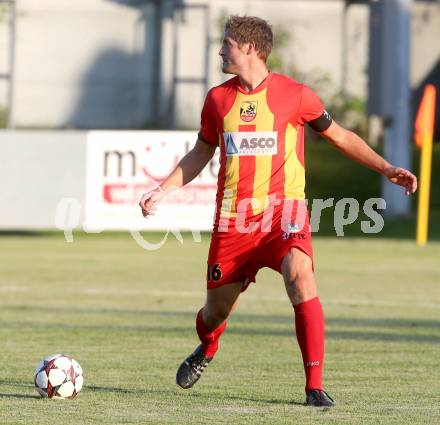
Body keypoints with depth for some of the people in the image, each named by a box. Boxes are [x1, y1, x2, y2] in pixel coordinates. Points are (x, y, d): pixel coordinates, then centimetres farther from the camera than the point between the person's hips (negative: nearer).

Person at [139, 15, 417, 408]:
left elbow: (340, 136, 8)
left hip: (284, 212, -3)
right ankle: (206, 350, 47)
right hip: (233, 218, 3)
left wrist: (386, 168, 0)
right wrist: (162, 191, 14)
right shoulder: (218, 99, 8)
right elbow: (201, 153, 22)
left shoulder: (294, 95, -3)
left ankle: (315, 386, -22)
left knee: (300, 277, -29)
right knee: (217, 309, 7)